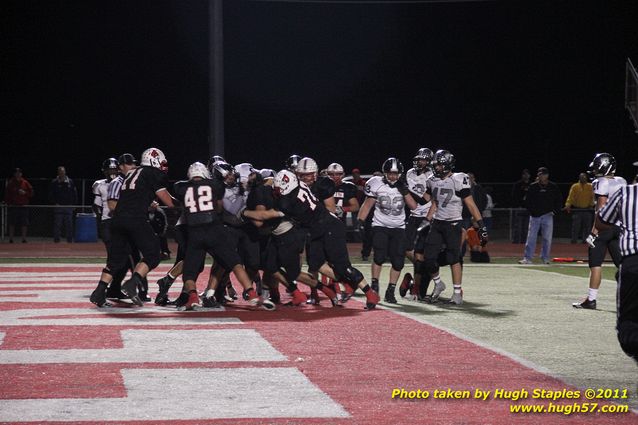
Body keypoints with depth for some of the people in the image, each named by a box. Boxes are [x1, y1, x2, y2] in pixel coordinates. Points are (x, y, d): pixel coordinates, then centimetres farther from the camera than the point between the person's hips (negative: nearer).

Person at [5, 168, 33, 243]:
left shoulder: (25, 183, 8)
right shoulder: (10, 183, 5)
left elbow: (31, 193, 7)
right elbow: (7, 194, 6)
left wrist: (25, 193, -10)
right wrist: (8, 202, -4)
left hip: (23, 206, 1)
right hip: (13, 206, -1)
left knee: (24, 223, -1)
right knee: (12, 223, -1)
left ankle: (24, 239, 3)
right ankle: (11, 239, 3)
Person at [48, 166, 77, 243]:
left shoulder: (70, 182, 9)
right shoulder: (54, 182, 3)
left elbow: (75, 194, 13)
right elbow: (50, 195, 4)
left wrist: (73, 204, 4)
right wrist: (55, 203, -7)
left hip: (68, 207, 2)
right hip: (58, 207, -2)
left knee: (69, 225, 4)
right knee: (57, 225, -3)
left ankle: (70, 240, 9)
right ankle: (56, 240, 1)